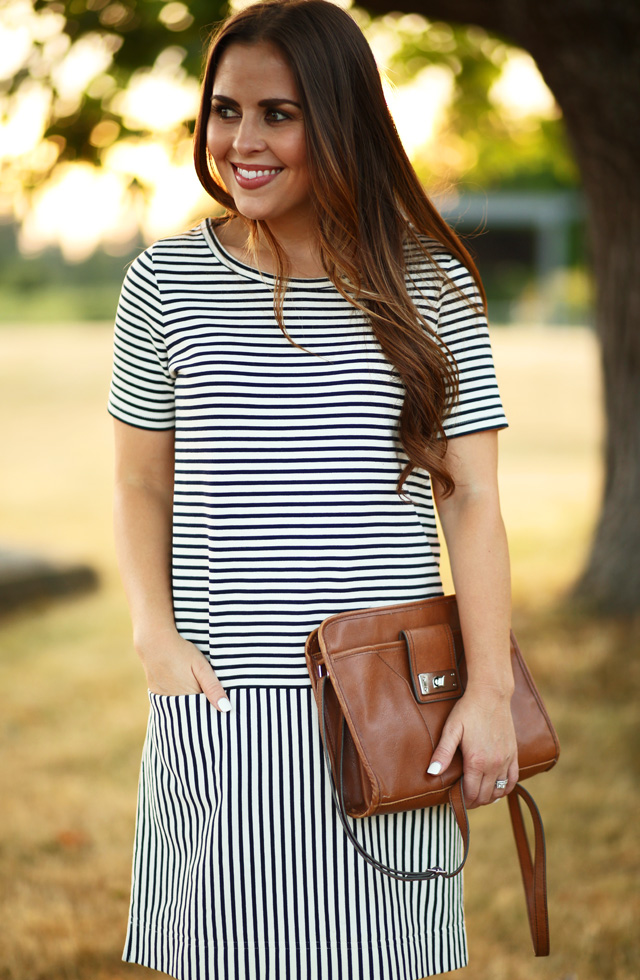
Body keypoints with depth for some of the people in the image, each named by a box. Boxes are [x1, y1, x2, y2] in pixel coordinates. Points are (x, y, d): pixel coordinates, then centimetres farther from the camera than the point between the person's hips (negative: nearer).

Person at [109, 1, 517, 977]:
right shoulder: (165, 281, 3)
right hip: (220, 704, 1)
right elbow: (142, 484, 9)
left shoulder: (428, 284, 1)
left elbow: (471, 500, 0)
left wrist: (491, 688, -8)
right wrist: (158, 637, -5)